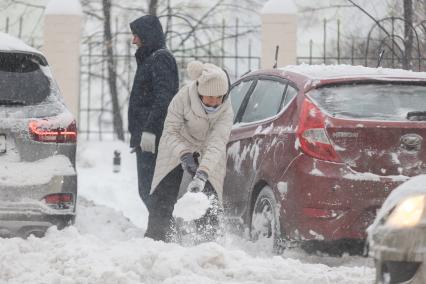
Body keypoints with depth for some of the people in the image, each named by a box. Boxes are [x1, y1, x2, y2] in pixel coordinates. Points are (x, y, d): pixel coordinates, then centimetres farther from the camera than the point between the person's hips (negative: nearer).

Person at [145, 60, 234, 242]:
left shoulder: (226, 112, -29)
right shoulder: (183, 98, -30)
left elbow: (217, 144, -38)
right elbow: (170, 131, -22)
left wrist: (202, 174, -51)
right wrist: (184, 155, -38)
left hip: (206, 154, 0)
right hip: (177, 148, 0)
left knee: (209, 200, -10)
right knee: (163, 195, -2)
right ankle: (155, 238, 8)